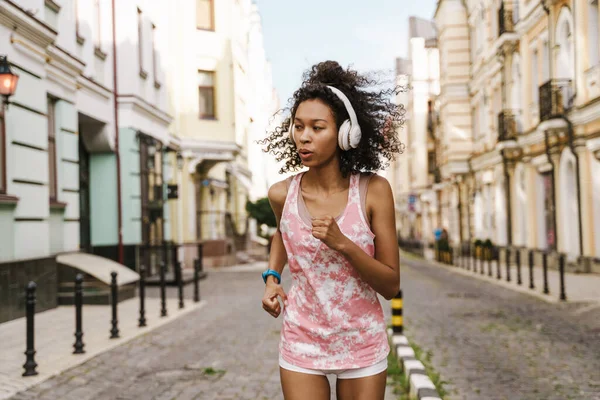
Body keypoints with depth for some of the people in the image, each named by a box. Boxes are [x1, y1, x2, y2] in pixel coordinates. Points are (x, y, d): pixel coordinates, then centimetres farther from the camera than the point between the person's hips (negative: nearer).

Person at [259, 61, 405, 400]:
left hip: (363, 346, -1)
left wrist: (343, 244, -25)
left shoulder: (373, 191, -13)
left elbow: (391, 286, -12)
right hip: (302, 343, 1)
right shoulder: (282, 194, -8)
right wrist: (272, 278, 2)